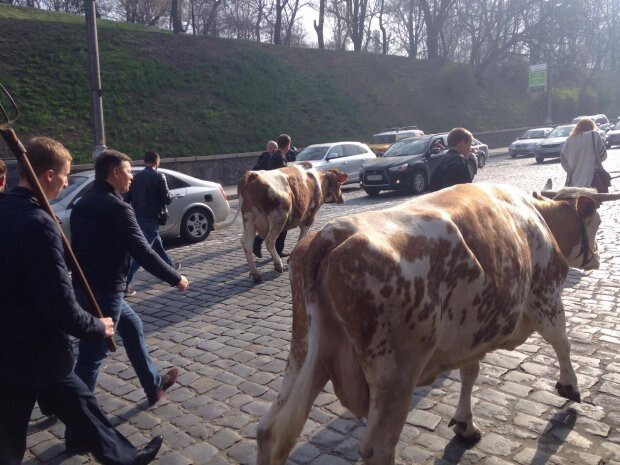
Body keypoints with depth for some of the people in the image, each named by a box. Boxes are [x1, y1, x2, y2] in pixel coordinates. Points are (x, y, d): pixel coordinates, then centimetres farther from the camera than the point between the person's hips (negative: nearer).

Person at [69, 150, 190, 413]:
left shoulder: (83, 204, 9)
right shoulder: (116, 207, -18)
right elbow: (142, 252, -22)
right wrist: (175, 278, -13)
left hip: (87, 287, 10)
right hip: (104, 291, -10)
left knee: (132, 326, 22)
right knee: (93, 354, 3)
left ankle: (154, 384, 33)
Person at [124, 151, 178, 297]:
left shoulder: (136, 177, 6)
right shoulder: (158, 177, -12)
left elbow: (127, 198, 8)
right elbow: (167, 199, -14)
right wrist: (169, 195, 7)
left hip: (138, 218, 8)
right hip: (151, 219, -8)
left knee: (157, 244, 26)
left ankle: (169, 266, 48)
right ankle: (124, 284, -12)